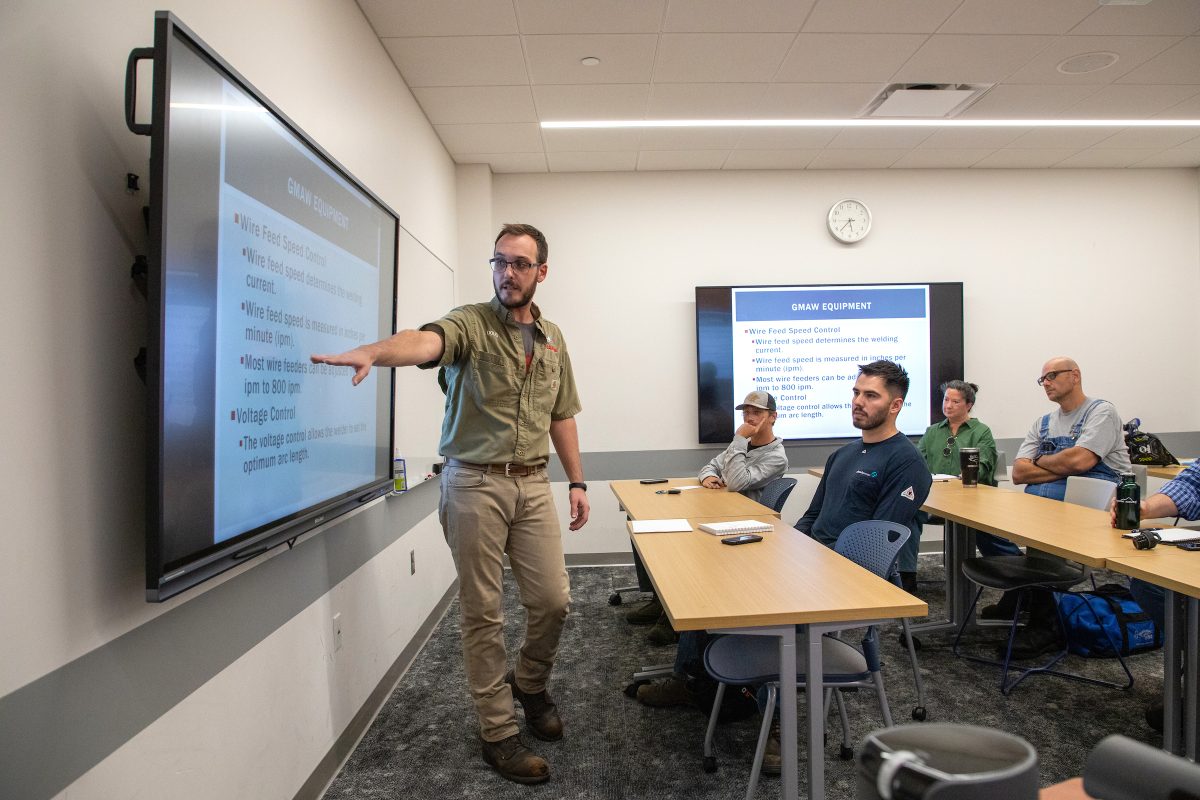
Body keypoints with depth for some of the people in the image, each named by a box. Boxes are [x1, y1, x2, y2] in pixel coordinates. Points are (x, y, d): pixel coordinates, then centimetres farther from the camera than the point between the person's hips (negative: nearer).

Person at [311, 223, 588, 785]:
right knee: (483, 612, 4)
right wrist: (373, 351, -52)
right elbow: (425, 342, -31)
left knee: (552, 599, 7)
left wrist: (576, 481, 12)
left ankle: (530, 684, 38)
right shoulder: (470, 324, -7)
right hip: (474, 484, -4)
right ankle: (498, 732, 21)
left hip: (533, 484, 5)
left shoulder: (552, 337, 10)